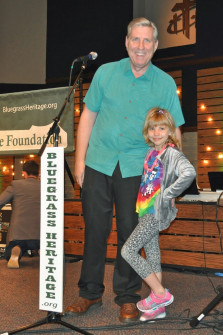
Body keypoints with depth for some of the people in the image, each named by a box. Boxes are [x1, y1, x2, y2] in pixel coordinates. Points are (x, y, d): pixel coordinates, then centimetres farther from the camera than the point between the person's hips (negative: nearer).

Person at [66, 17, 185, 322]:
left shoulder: (166, 84, 2)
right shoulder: (105, 73, 5)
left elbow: (173, 131, 4)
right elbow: (88, 116, 7)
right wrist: (80, 159, 1)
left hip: (136, 169, -1)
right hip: (98, 163, 1)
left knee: (130, 232, 6)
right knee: (95, 229, 7)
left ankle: (127, 297, 22)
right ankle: (90, 292, 24)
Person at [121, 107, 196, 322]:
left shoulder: (172, 153, -15)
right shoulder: (150, 152, 9)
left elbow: (189, 173, -34)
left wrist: (168, 194, -24)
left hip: (158, 212, -9)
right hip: (147, 210, 9)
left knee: (128, 251, -8)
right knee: (151, 253, 12)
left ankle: (161, 294, 3)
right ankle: (158, 307, 23)